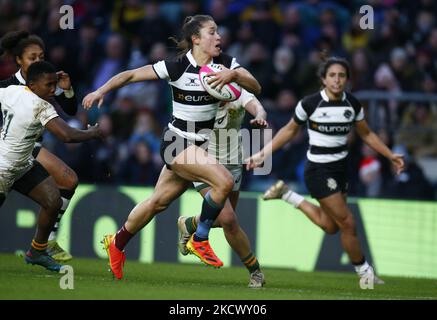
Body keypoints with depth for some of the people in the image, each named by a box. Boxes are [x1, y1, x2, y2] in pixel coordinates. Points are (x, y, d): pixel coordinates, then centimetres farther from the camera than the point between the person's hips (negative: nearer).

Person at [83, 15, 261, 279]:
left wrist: (234, 75, -28)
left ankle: (117, 244, 37)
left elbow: (255, 88, -10)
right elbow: (132, 75, -10)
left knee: (158, 202, 17)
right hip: (178, 144, -6)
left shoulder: (224, 63, -2)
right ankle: (200, 240, -7)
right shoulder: (177, 67, -16)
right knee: (224, 181, -25)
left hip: (199, 146, 6)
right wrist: (101, 91, -16)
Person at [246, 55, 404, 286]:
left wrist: (390, 155, 8)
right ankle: (364, 271, 11)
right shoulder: (310, 103, -14)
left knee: (330, 226, 15)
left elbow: (366, 134, 14)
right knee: (347, 223, -8)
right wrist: (262, 154, -3)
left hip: (340, 168, 6)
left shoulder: (352, 104, -1)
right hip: (318, 170, -6)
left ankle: (287, 196, 31)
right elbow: (289, 130, 0)